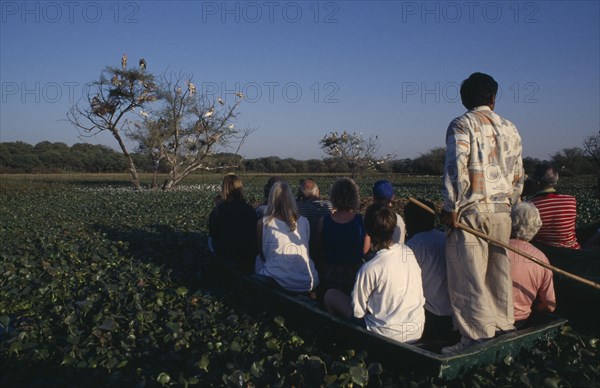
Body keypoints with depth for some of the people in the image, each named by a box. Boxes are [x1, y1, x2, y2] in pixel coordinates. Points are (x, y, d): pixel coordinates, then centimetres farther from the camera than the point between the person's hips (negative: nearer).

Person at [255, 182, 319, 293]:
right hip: (307, 283, 3)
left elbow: (262, 255, 10)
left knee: (259, 260, 26)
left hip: (277, 283, -3)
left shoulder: (263, 223, -4)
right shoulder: (304, 222, 3)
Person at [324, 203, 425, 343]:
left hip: (388, 335, -6)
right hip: (417, 331, 6)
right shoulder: (408, 252, -7)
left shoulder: (370, 268, -24)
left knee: (331, 295, 6)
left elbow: (358, 312, -14)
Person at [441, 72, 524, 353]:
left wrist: (450, 207, -12)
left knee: (469, 276, -2)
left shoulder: (462, 125, -4)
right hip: (501, 211, 7)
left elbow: (456, 167, -16)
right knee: (499, 271, 16)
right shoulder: (509, 128, 15)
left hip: (471, 211, -6)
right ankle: (504, 325, 27)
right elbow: (518, 175, 17)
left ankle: (478, 336, 1)